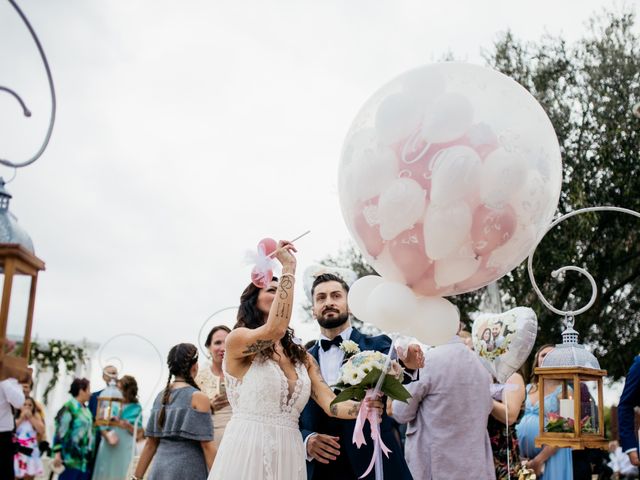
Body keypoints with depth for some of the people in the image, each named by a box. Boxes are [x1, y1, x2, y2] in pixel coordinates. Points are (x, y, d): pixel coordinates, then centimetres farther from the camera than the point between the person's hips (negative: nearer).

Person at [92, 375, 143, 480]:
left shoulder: (136, 409, 1)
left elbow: (139, 434, 1)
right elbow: (101, 425, 3)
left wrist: (128, 426, -16)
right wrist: (107, 435, -16)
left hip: (124, 451, -2)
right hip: (107, 449, 2)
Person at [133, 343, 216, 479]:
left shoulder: (161, 396, 8)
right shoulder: (198, 397, -9)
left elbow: (150, 443, 9)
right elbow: (207, 445, -13)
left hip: (160, 468, 6)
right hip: (187, 469, -5)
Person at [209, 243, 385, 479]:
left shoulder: (303, 358, 15)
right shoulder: (237, 339, -3)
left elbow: (331, 404, 2)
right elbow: (275, 329, -23)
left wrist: (367, 406, -19)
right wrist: (288, 267, -14)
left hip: (289, 457, 6)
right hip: (246, 453, -6)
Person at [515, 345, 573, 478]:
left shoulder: (563, 390, -4)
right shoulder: (527, 389, 12)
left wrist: (538, 460, -15)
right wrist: (521, 456, 3)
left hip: (551, 458, -4)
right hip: (525, 458, 5)